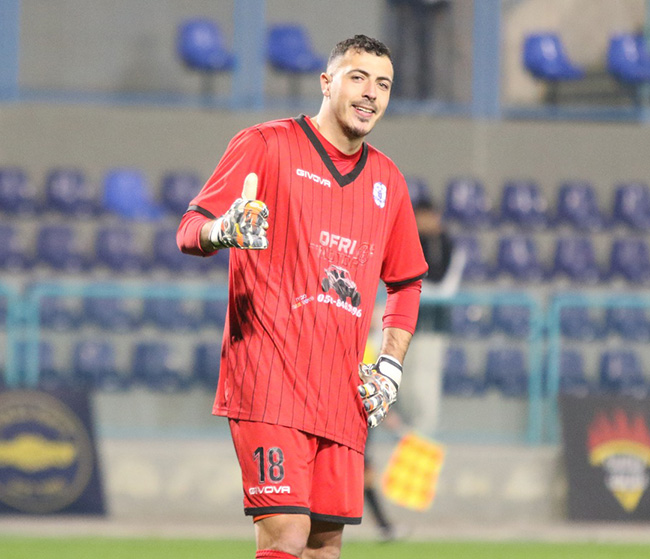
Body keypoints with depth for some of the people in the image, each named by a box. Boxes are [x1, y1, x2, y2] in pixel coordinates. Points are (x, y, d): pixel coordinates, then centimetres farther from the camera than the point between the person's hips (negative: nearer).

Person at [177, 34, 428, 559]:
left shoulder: (388, 180, 17)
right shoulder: (266, 145, 1)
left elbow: (407, 283, 28)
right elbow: (190, 230, -5)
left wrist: (390, 365, 13)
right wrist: (222, 232, -29)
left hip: (343, 393, 6)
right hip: (269, 382, -6)